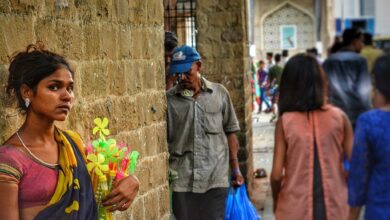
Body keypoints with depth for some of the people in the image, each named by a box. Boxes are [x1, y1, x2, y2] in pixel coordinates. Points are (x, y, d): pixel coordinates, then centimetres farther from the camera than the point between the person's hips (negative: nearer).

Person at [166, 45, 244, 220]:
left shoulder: (219, 93, 3)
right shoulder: (169, 99, -1)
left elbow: (230, 132, 9)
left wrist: (235, 168, 7)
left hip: (215, 179, 0)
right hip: (181, 180, 0)